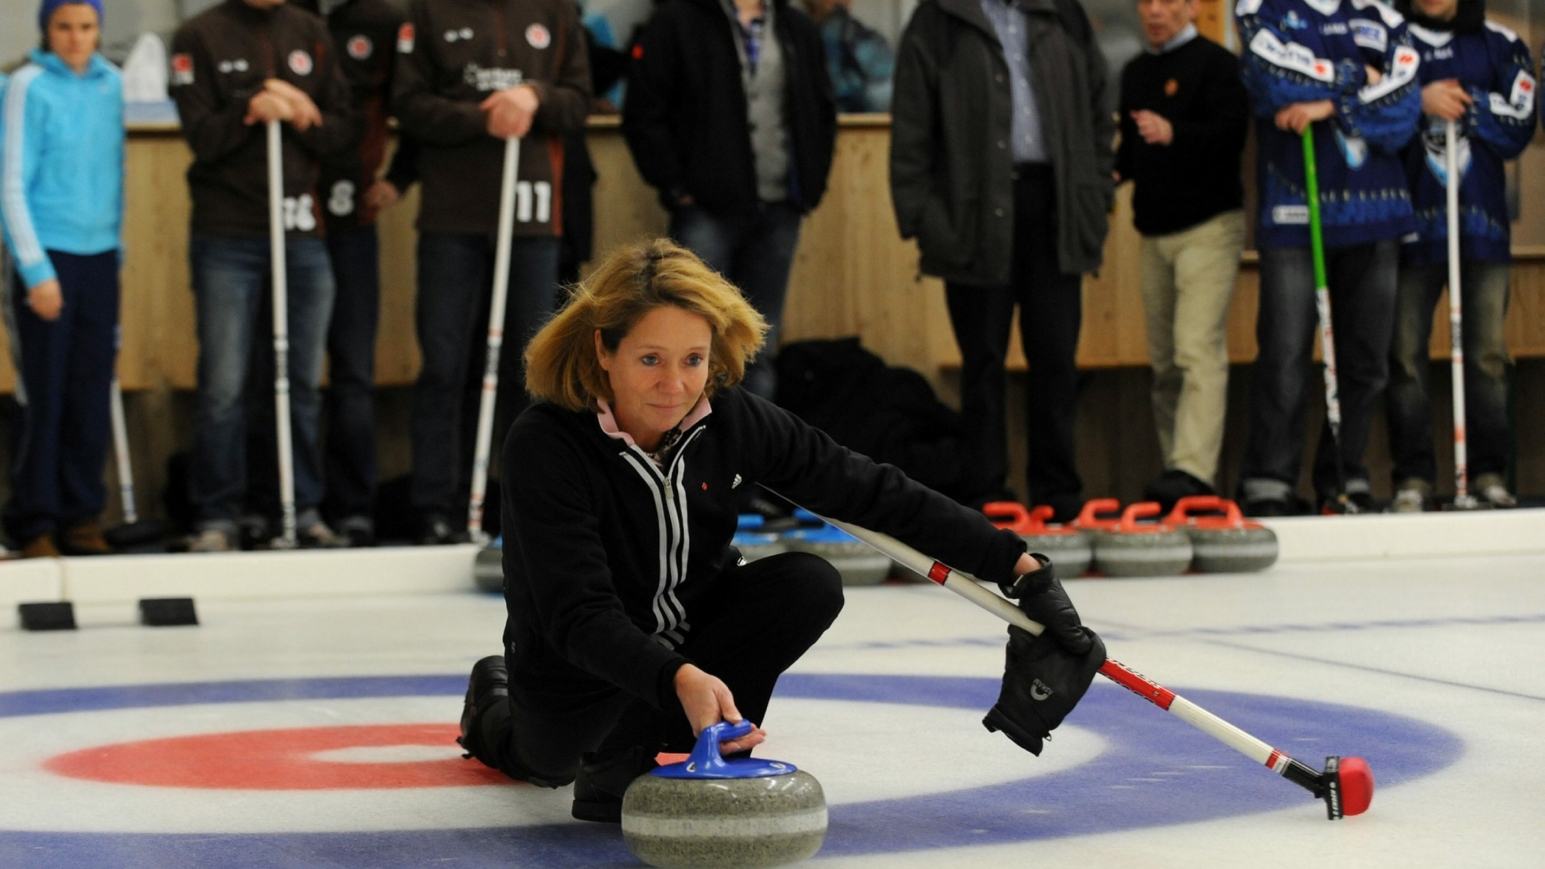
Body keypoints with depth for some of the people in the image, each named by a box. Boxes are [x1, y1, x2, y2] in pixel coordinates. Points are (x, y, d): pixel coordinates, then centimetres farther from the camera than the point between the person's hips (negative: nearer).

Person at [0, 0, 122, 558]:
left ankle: (81, 517, 18)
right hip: (48, 257, -5)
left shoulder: (110, 83, 7)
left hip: (100, 257, 5)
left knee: (92, 392, 8)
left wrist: (118, 243, 13)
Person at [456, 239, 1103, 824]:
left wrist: (1021, 565, -15)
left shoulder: (730, 420, -16)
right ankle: (497, 711, 14)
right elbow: (578, 614, -35)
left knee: (808, 586, -19)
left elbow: (875, 494, -11)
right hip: (582, 666, -2)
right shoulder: (545, 445, -29)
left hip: (691, 641, 2)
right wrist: (678, 680, -53)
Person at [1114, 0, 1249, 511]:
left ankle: (1193, 469, -23)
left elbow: (1232, 133, -17)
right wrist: (1116, 172, 7)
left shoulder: (1216, 63, -4)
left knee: (1198, 349, -16)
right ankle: (1175, 462, 13)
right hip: (1155, 232, 7)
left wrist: (1174, 135, -31)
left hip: (1208, 227, -7)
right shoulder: (1136, 72, 19)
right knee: (1163, 361, 7)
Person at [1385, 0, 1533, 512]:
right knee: (1405, 353, -4)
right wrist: (1420, 103, -16)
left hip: (1481, 224, 1)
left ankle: (1488, 472, 7)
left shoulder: (1499, 46, 9)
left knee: (1487, 352, 1)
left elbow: (1517, 128, 0)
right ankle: (1413, 476, 2)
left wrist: (1461, 104, -10)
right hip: (1412, 223, -1)